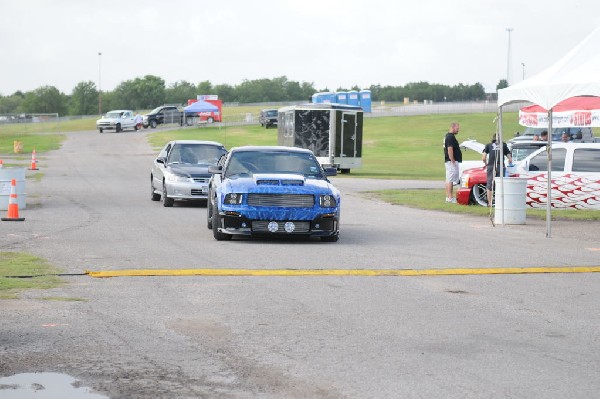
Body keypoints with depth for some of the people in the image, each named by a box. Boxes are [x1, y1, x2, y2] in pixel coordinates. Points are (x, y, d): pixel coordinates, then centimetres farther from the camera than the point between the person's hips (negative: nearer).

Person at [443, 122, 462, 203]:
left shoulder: (448, 136, 17)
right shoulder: (451, 137, -16)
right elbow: (450, 150, -22)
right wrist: (453, 161, -22)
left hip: (449, 161, 11)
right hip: (452, 161, -11)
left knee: (449, 180, 12)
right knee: (450, 180, -10)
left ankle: (448, 196, 16)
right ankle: (450, 197, -11)